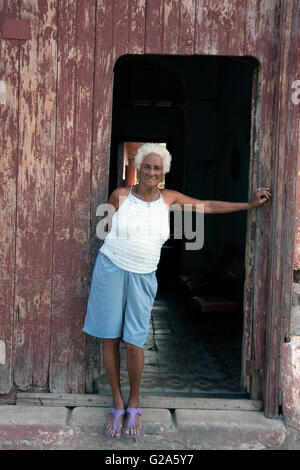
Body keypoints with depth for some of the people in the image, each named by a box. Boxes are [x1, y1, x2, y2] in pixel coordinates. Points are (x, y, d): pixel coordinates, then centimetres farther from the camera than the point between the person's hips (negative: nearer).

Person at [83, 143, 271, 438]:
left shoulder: (169, 199, 6)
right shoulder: (120, 195, 0)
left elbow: (208, 206, 12)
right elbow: (108, 229, 11)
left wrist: (250, 204, 13)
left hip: (143, 277, 1)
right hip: (111, 270, -1)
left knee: (134, 343, -3)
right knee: (110, 339, 3)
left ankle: (134, 403, 21)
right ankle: (117, 403, 21)